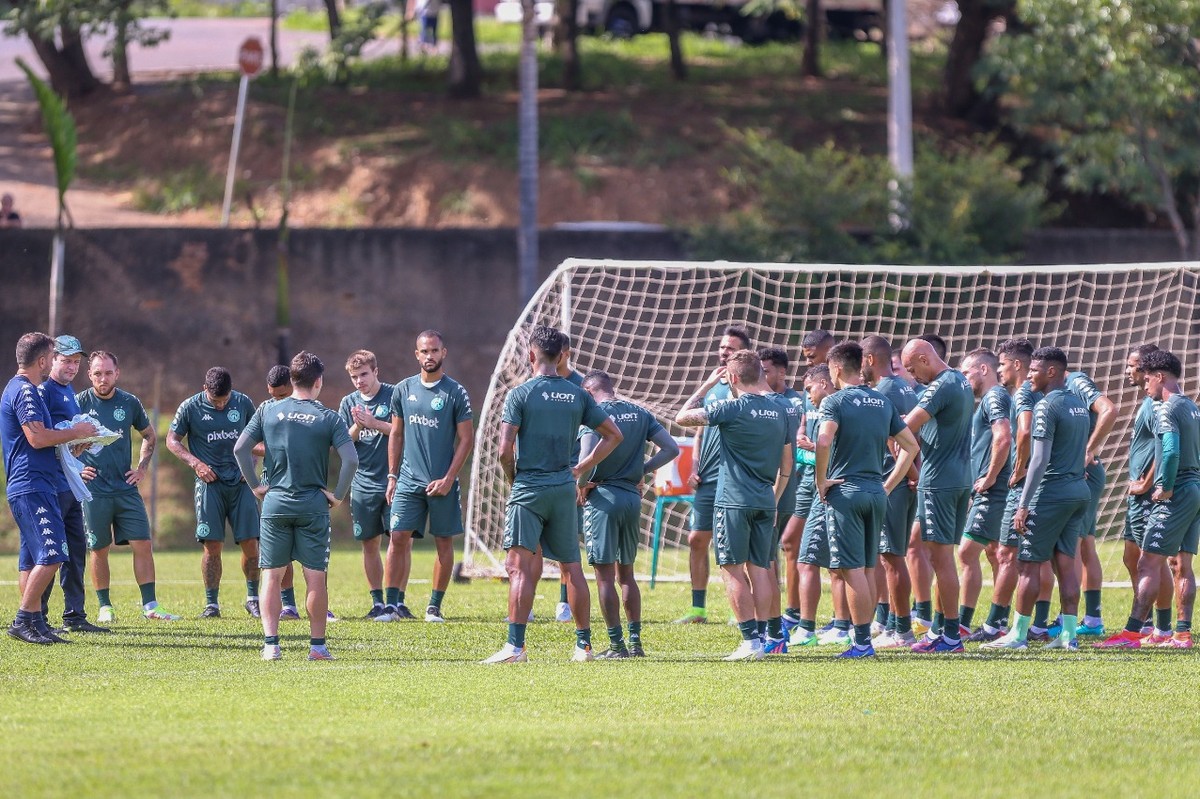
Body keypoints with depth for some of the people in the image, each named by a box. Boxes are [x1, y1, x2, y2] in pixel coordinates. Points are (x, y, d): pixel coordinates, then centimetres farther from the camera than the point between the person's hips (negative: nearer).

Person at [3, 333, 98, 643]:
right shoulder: (25, 392, -12)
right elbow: (37, 437, -21)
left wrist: (70, 442, 21)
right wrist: (74, 433, -9)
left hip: (30, 487, 11)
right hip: (33, 487, -11)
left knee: (35, 560, 10)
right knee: (51, 555, -15)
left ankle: (34, 624, 11)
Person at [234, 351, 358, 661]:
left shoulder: (268, 411, 2)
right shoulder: (328, 418, -3)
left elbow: (240, 449, -2)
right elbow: (351, 460, -12)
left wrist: (256, 485, 6)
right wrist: (338, 495, 0)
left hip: (275, 504, 1)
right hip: (313, 505, -1)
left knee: (271, 575, 6)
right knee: (315, 577, 4)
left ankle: (271, 644, 0)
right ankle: (317, 645, 6)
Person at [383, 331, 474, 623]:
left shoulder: (456, 393, -3)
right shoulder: (404, 390, 7)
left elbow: (466, 439, -3)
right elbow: (396, 435, 14)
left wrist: (448, 479, -10)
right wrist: (392, 476, 8)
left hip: (442, 482, -2)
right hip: (408, 479, 2)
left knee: (444, 542, 3)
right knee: (398, 537, -5)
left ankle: (434, 606, 11)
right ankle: (393, 604, -4)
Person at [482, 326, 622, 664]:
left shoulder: (520, 394, -7)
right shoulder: (577, 395, 6)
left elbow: (505, 449, -13)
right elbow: (613, 435, 10)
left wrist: (513, 479, 5)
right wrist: (582, 469, 14)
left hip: (528, 488, -4)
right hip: (564, 489, 4)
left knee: (520, 567, -7)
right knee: (572, 567, 11)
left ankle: (515, 646, -16)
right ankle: (584, 645, 15)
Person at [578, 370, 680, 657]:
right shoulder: (640, 413, 9)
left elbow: (588, 454, -22)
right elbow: (671, 449, 7)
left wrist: (583, 484, -5)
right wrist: (642, 471, 11)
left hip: (602, 497, -6)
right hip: (632, 496, 6)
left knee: (605, 575, -2)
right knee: (626, 572, 17)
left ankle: (616, 644, -3)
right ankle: (635, 642, 15)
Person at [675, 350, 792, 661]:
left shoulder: (731, 408, -11)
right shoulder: (777, 410, 9)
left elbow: (682, 417, -5)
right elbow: (787, 461, 16)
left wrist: (706, 386, 4)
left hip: (734, 501, -6)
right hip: (765, 502, 6)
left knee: (733, 569, -3)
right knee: (759, 568, 11)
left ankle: (750, 640, -9)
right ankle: (771, 633, 10)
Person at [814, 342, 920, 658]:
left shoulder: (835, 401, -8)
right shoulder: (883, 403, 12)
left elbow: (824, 441, -24)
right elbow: (910, 446, 15)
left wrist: (821, 481, -12)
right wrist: (889, 485, 16)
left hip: (845, 492, -6)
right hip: (876, 494, 6)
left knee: (853, 569, -6)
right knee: (867, 569, 13)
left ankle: (862, 642, -9)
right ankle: (865, 638, 15)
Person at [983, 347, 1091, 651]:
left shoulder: (1047, 406, -13)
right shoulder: (1078, 403, 13)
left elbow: (1040, 459, -18)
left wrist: (1024, 505, -16)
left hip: (1052, 492, -8)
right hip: (1080, 491, 8)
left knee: (1029, 564, -2)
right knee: (1065, 563, 8)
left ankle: (1018, 634, 1)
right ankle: (1069, 634, 4)